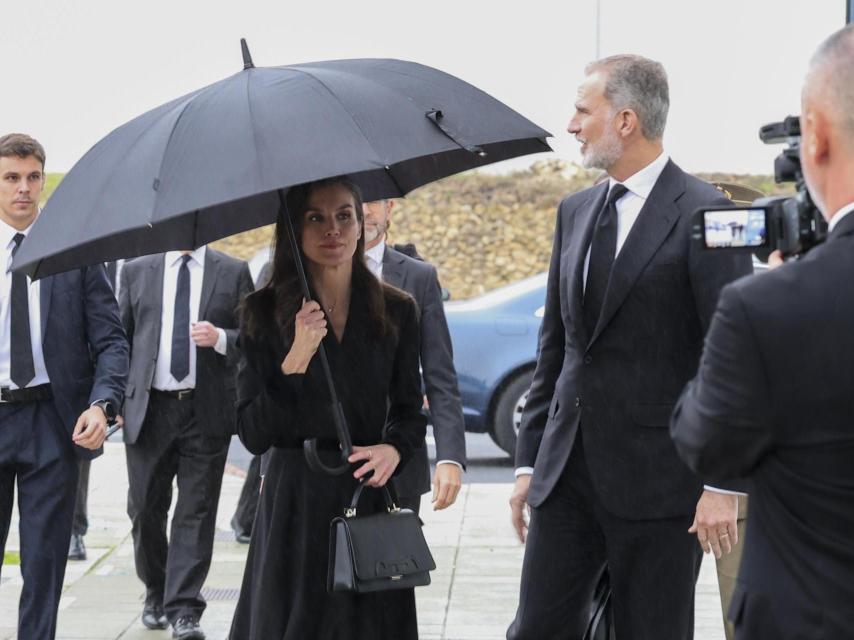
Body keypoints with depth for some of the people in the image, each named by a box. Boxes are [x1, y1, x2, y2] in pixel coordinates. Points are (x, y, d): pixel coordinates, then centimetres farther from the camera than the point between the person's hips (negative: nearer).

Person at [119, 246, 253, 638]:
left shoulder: (233, 272, 6)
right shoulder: (137, 271, 11)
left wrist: (220, 338, -16)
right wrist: (115, 398, 4)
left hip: (208, 411, -2)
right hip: (148, 409, 2)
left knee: (196, 513, -3)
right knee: (145, 509, 6)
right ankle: (155, 593, 27)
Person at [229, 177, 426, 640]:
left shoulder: (396, 311, 4)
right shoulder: (265, 313, -2)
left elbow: (409, 411, 12)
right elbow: (252, 436, -7)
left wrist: (394, 450, -10)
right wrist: (296, 360, -19)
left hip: (371, 499, 2)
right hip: (295, 502, -2)